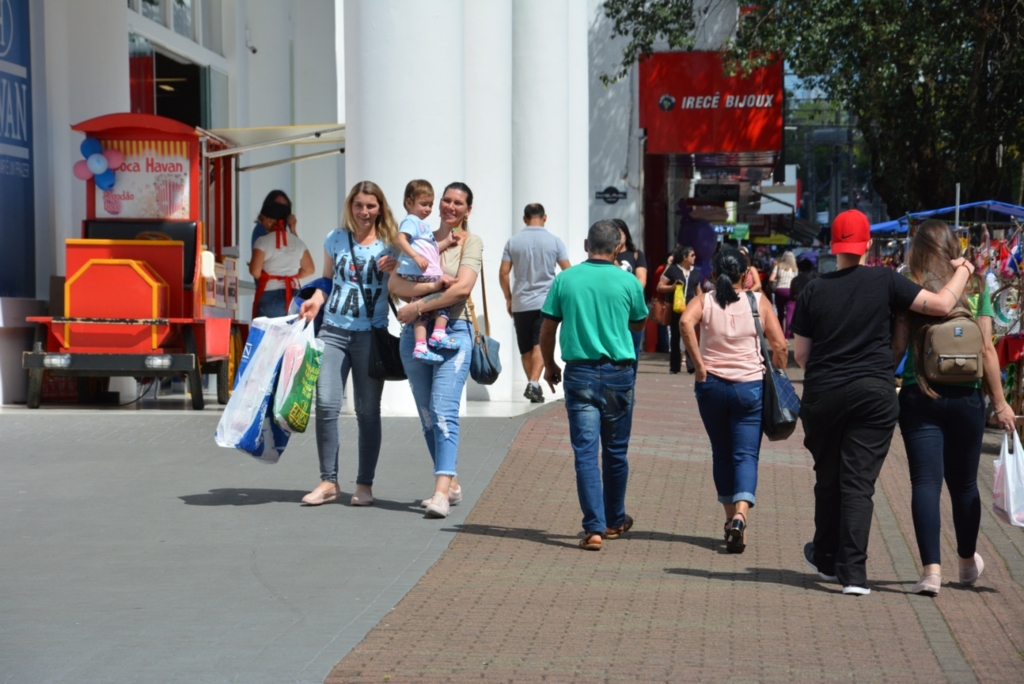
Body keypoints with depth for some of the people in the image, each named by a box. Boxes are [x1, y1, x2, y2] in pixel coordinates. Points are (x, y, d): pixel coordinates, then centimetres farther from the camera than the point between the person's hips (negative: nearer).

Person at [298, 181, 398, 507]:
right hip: (333, 330, 1)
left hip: (371, 334, -1)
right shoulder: (335, 240, 8)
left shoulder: (390, 245, 4)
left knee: (367, 410, 2)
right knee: (326, 404, -8)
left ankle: (365, 484, 11)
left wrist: (395, 270, -13)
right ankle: (328, 481, 2)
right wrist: (316, 300, -1)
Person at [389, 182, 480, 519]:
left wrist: (418, 307, -12)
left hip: (454, 331, -5)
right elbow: (394, 284, 1)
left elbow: (462, 288, -11)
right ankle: (452, 483, 20)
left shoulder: (471, 242, 4)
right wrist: (432, 286, -14)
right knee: (427, 416, 9)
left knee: (443, 413, -16)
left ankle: (441, 492, -23)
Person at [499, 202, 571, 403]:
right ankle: (534, 383, -24)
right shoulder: (554, 242, -1)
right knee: (540, 345, -7)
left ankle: (533, 386, 17)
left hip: (520, 303, 2)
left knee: (526, 348, 11)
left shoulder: (513, 241, 2)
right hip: (546, 301, -2)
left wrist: (508, 298, 12)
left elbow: (503, 273, 1)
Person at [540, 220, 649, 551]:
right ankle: (615, 521, 29)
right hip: (618, 374, 1)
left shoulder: (565, 279, -1)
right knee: (615, 451, 14)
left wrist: (549, 365, 18)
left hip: (579, 373, 0)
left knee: (585, 452, -2)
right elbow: (638, 323, 14)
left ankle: (594, 527, -10)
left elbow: (547, 329, 2)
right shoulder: (628, 282, -2)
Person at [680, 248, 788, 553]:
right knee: (746, 455, -2)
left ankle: (731, 517, 22)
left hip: (711, 386, 1)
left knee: (721, 453, 17)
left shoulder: (704, 301, 1)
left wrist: (699, 365, -16)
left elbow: (686, 322, -21)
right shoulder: (758, 302, 1)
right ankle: (740, 514, -24)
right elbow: (780, 347, -5)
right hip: (750, 387, -1)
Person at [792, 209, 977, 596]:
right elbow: (941, 305, -7)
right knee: (859, 483, -1)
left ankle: (827, 559, 32)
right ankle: (853, 573, -7)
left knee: (828, 479, 17)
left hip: (822, 395, 2)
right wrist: (963, 272, 11)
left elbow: (800, 354, 6)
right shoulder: (885, 282, -4)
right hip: (874, 393, -1)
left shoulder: (814, 291, 1)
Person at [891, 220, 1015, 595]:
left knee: (926, 481, -2)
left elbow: (897, 346, -7)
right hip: (966, 397, 2)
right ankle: (968, 561, 35)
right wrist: (999, 401, 4)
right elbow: (987, 348, -1)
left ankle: (931, 568, -14)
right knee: (964, 483, 16)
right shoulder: (976, 287, 1)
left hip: (919, 396, -2)